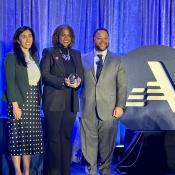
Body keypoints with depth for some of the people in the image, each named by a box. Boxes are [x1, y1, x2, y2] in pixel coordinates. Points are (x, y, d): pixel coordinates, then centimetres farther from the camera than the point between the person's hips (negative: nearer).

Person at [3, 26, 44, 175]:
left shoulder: (35, 58, 16)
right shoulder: (12, 57, -2)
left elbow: (38, 81, 15)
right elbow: (10, 82, -9)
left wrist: (38, 102, 7)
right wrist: (15, 104, -16)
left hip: (33, 103, 6)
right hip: (19, 102, -5)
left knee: (31, 137, 4)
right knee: (18, 137, -3)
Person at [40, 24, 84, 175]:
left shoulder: (76, 54, 17)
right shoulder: (49, 53, 3)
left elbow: (81, 73, 17)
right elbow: (44, 74, -6)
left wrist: (78, 81, -7)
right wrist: (63, 81, -17)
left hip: (71, 101, 4)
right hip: (54, 101, -4)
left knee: (67, 136, 7)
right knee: (54, 136, -2)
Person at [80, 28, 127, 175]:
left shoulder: (117, 61, 7)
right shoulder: (84, 60, 10)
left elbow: (122, 86, 3)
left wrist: (120, 106, -5)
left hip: (109, 109, 0)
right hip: (88, 109, 1)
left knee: (107, 143, 5)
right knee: (89, 142, 3)